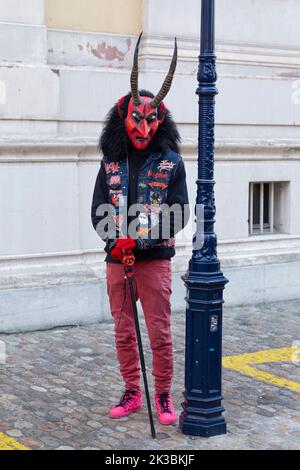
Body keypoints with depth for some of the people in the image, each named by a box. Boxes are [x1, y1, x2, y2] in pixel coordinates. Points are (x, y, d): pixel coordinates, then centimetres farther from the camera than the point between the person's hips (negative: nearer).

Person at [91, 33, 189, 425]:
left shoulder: (171, 163, -1)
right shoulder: (111, 163, 8)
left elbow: (178, 213, -6)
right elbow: (98, 210, 4)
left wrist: (138, 240, -16)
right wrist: (116, 239, -14)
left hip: (155, 259, -3)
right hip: (116, 259, 3)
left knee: (160, 332, 0)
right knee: (123, 331, 10)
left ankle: (163, 396, 14)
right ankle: (132, 394, 23)